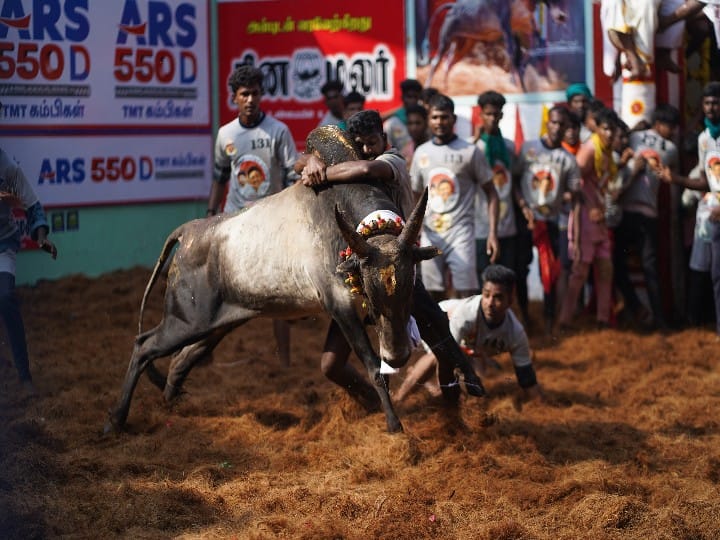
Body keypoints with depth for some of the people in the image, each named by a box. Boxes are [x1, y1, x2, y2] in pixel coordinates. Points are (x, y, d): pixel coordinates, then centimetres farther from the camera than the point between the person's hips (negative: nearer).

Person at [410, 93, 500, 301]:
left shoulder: (470, 152, -2)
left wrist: (493, 233, -8)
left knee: (467, 296, -9)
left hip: (460, 232, -4)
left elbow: (491, 193, 1)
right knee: (433, 297, 7)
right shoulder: (421, 153, 10)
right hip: (430, 234, 4)